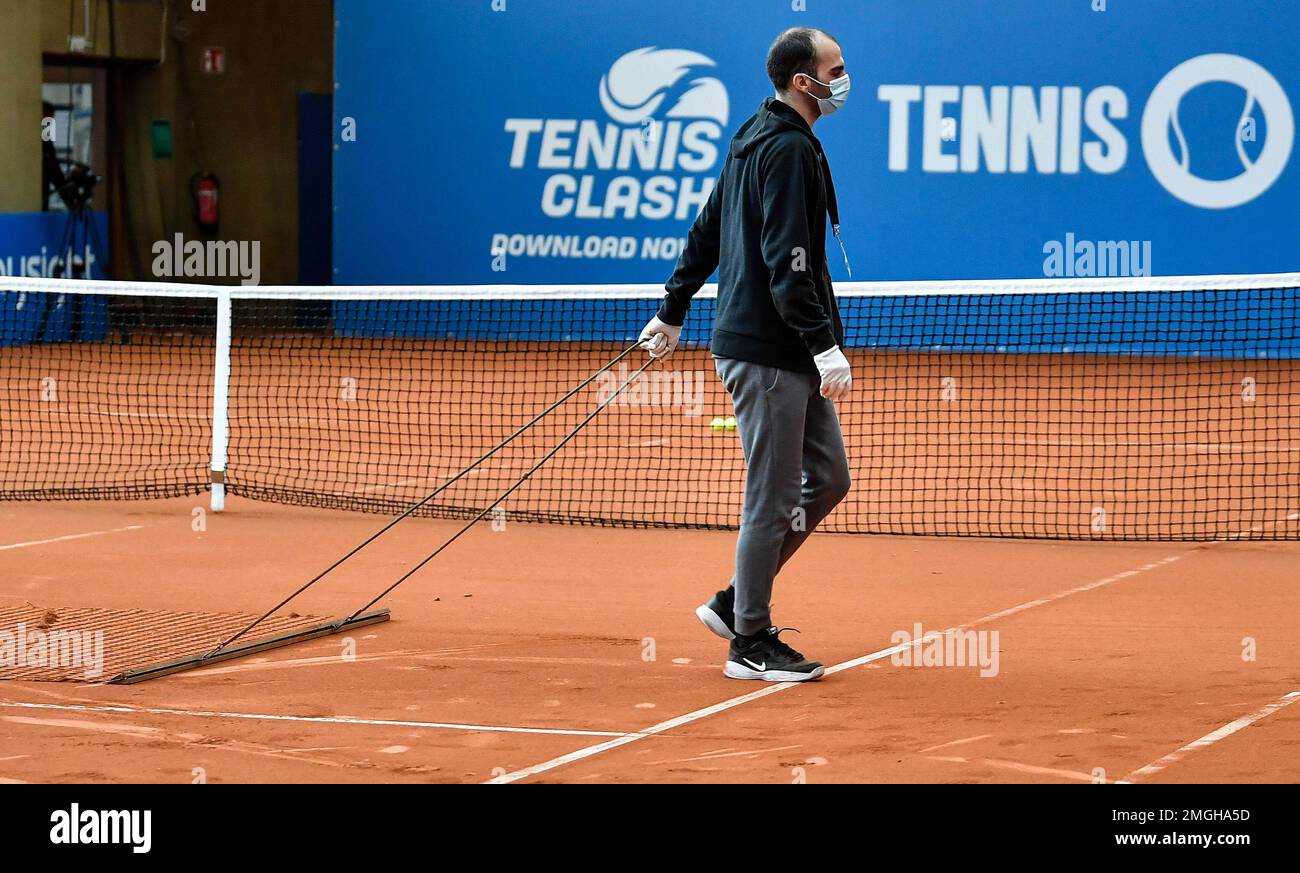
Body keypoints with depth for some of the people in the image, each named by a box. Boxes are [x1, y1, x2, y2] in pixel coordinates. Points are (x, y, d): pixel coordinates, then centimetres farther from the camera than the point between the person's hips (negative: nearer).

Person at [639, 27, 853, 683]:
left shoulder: (754, 138, 15)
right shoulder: (788, 149, -16)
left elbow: (706, 231, 23)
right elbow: (787, 262, -23)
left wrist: (674, 311, 29)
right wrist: (826, 346, -24)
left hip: (787, 357, 10)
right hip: (768, 351, -10)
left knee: (827, 478, 14)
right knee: (774, 496, -3)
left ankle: (734, 602, 19)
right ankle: (750, 642, 6)